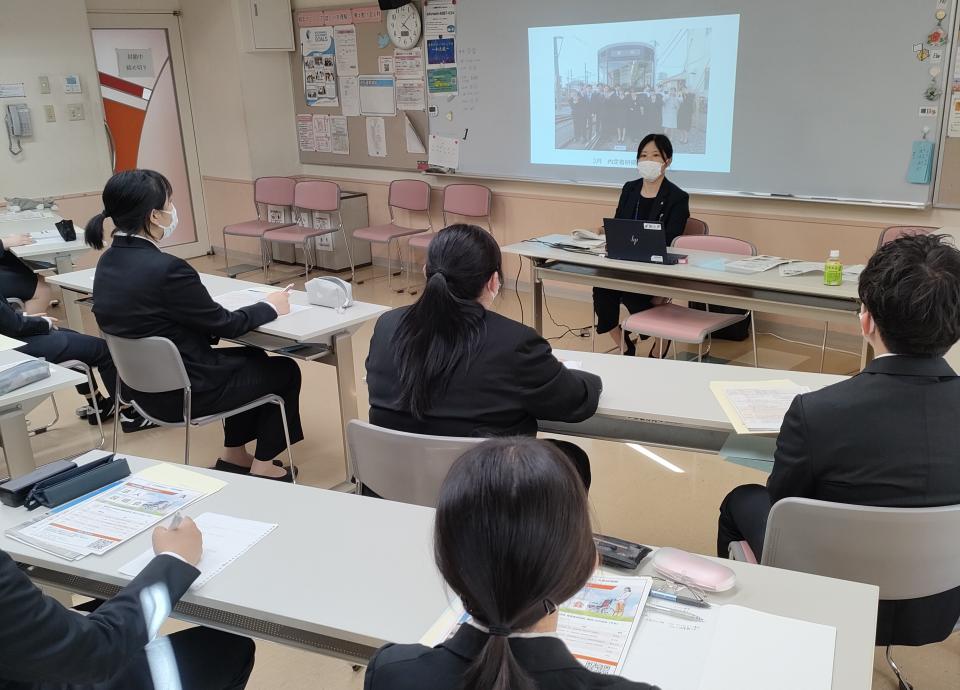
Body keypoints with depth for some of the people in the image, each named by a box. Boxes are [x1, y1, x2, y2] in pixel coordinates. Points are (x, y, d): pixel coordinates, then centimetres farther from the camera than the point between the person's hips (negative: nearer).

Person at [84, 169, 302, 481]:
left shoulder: (109, 261, -1)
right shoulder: (165, 268, -29)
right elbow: (223, 325, -15)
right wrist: (270, 306, 1)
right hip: (184, 390, -8)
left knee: (252, 357, 28)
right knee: (285, 371, 14)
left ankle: (233, 455, 35)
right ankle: (263, 465, 27)